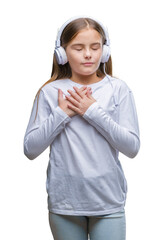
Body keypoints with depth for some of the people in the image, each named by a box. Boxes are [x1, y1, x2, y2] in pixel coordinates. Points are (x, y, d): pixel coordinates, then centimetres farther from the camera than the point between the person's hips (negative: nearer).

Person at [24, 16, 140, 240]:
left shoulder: (118, 89, -3)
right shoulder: (50, 92, -1)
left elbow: (132, 147, -8)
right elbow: (30, 149, -3)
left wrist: (94, 111, -14)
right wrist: (61, 113, -13)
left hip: (108, 203, 0)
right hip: (63, 202, 1)